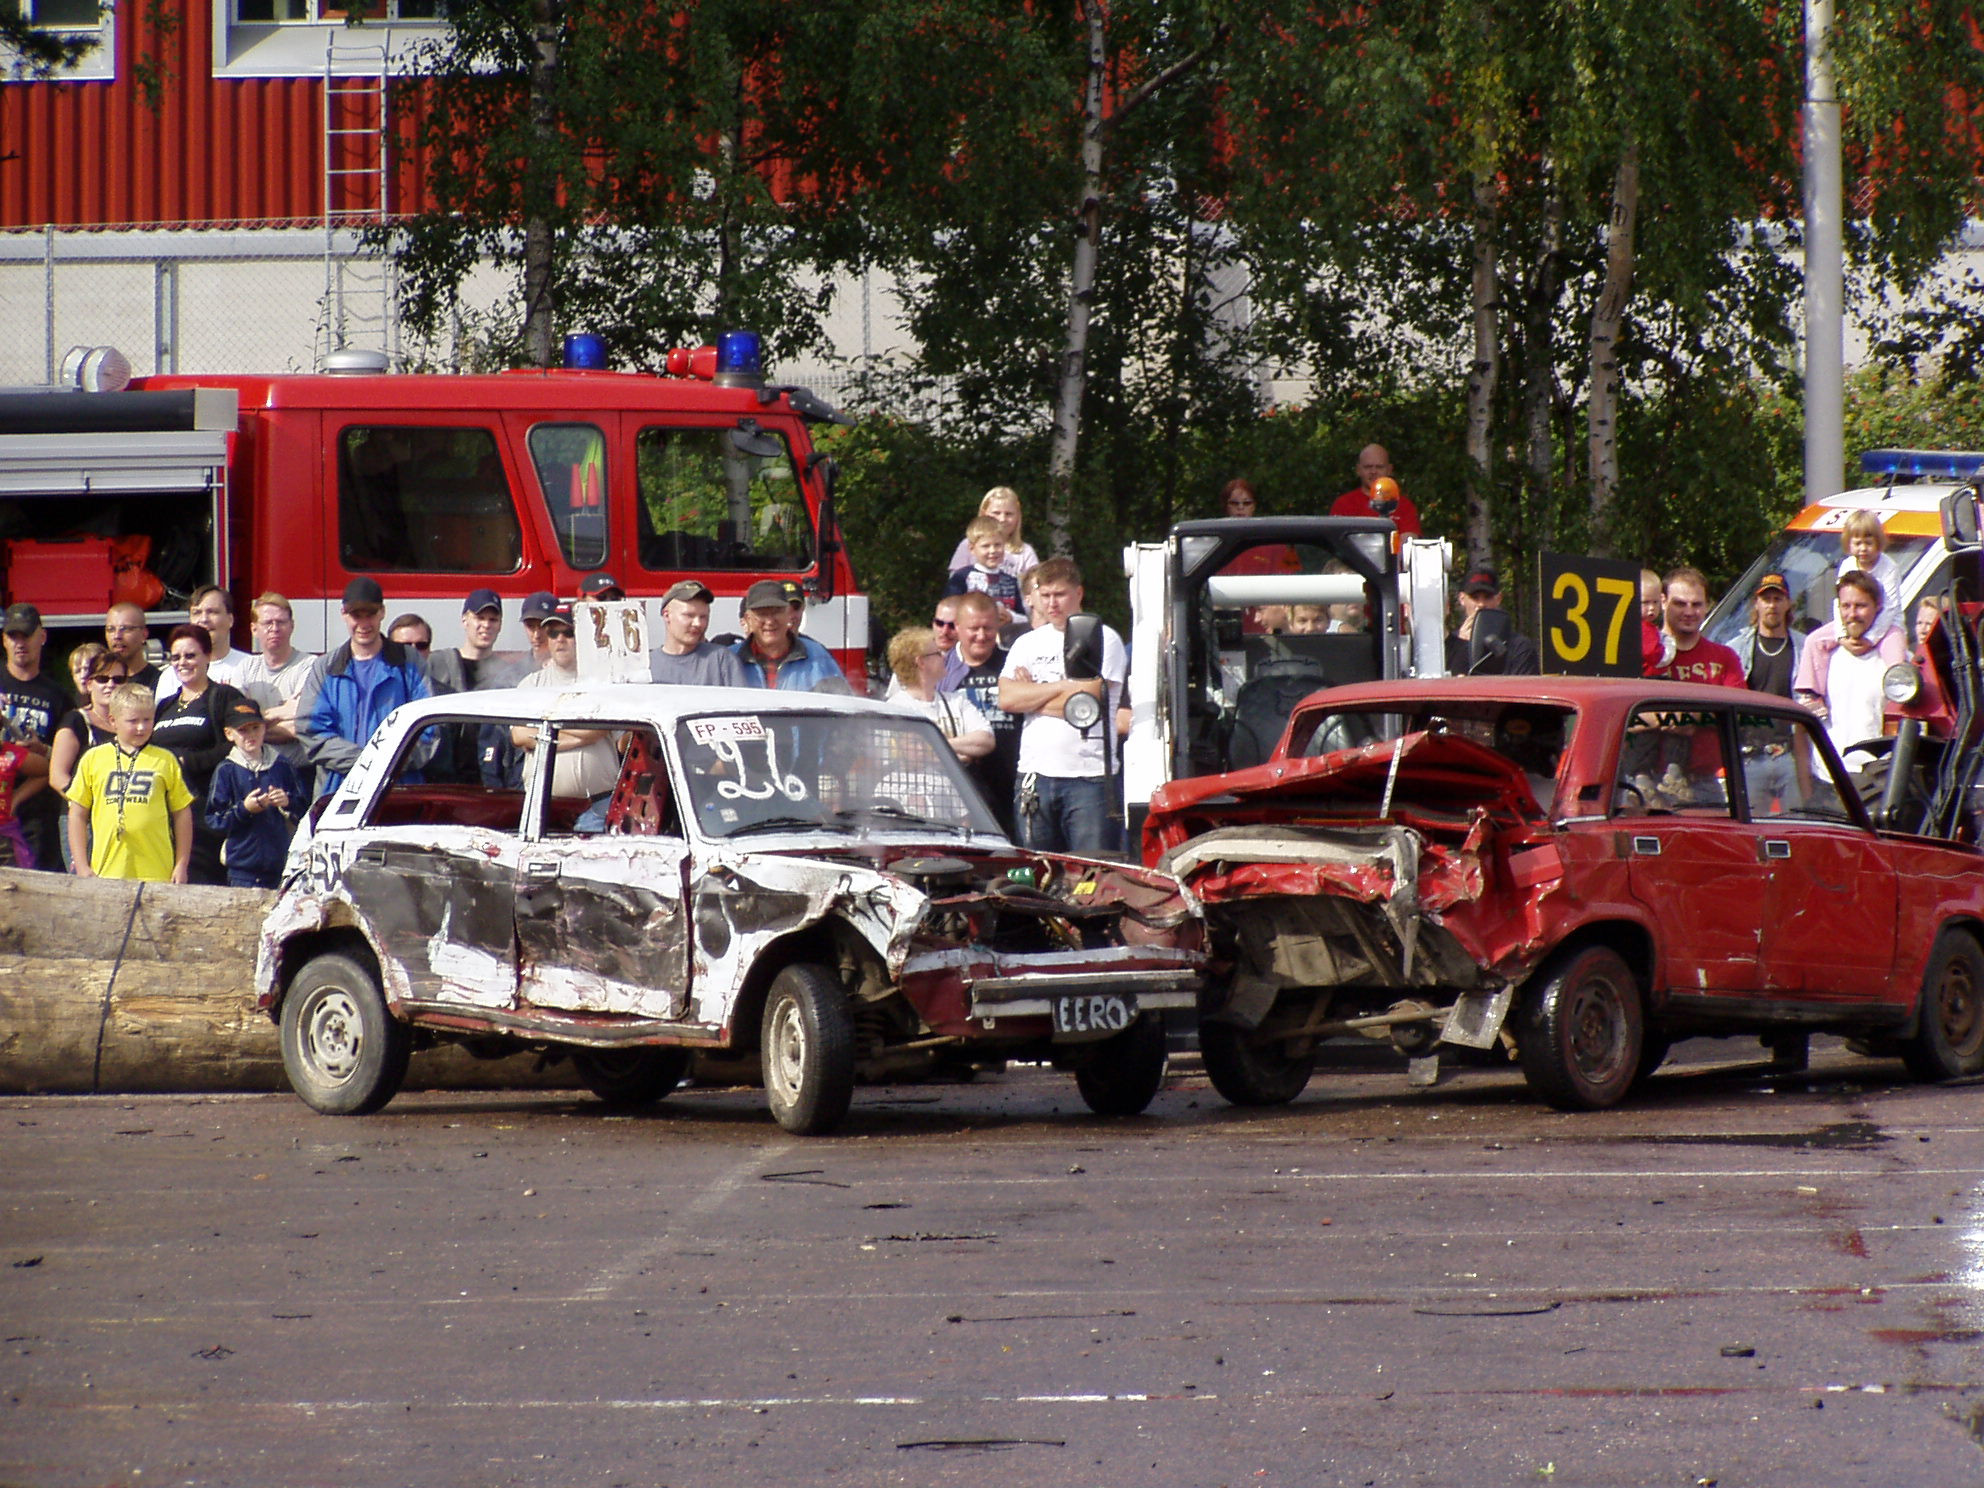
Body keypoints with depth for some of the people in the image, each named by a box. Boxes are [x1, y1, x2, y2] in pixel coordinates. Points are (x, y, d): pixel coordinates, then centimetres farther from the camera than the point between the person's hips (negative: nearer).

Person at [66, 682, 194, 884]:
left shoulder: (165, 760, 8)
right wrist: (82, 867, 5)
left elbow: (182, 814, 12)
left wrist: (181, 866, 8)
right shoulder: (93, 759, 9)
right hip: (105, 873, 1)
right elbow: (77, 814, 11)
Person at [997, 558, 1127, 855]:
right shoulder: (1027, 644, 15)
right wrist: (1065, 686, -6)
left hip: (1089, 775, -4)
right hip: (1036, 773, 4)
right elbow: (1007, 699, 1)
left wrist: (1033, 696, 2)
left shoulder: (1104, 640, 1)